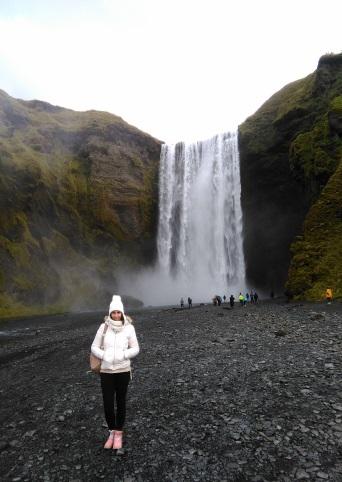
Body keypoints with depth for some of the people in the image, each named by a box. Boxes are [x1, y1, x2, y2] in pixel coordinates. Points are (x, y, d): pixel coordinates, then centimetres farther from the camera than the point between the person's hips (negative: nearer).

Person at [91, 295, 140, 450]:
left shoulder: (129, 328, -10)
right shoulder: (103, 327, -7)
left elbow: (135, 349, -4)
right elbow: (94, 347, -2)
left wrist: (122, 355, -21)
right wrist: (104, 356, -20)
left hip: (123, 370, -1)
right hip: (106, 371, 1)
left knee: (121, 402, 11)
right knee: (108, 404, 4)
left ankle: (118, 434, 32)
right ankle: (112, 433, 30)